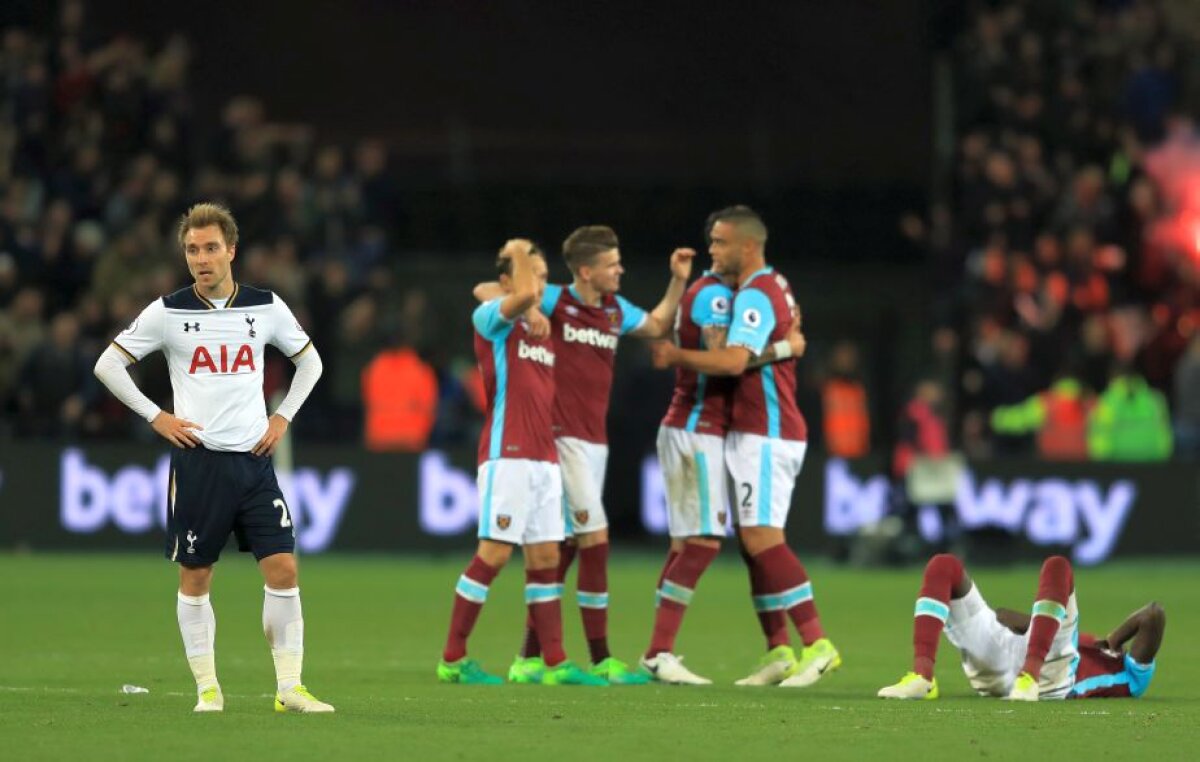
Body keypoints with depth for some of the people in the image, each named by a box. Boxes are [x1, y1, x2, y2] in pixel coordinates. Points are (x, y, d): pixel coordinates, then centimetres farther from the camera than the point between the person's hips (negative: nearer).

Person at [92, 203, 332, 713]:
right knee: (195, 576, 2)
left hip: (254, 458, 1)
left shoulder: (266, 308, 4)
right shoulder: (168, 312, -2)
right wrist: (155, 416, -1)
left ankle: (289, 687, -2)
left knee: (283, 569, -7)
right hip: (198, 459, -1)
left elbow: (309, 360, 20)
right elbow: (108, 364, 4)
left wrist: (283, 417, 8)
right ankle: (207, 687, 11)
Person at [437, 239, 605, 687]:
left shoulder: (542, 332, 20)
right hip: (507, 454, -8)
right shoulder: (490, 320, -3)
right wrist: (518, 254, -7)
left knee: (545, 557, 5)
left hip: (544, 458, 8)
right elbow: (524, 294, -23)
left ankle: (554, 663, 5)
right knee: (494, 553, -10)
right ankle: (452, 660, -4)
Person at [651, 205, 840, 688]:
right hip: (761, 434, 10)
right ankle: (778, 653, 8)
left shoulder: (756, 296, -14)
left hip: (765, 436, -10)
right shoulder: (774, 287, 17)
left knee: (762, 539, -14)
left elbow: (734, 360, -27)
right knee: (756, 543, 8)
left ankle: (816, 644, -17)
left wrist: (678, 356, -16)